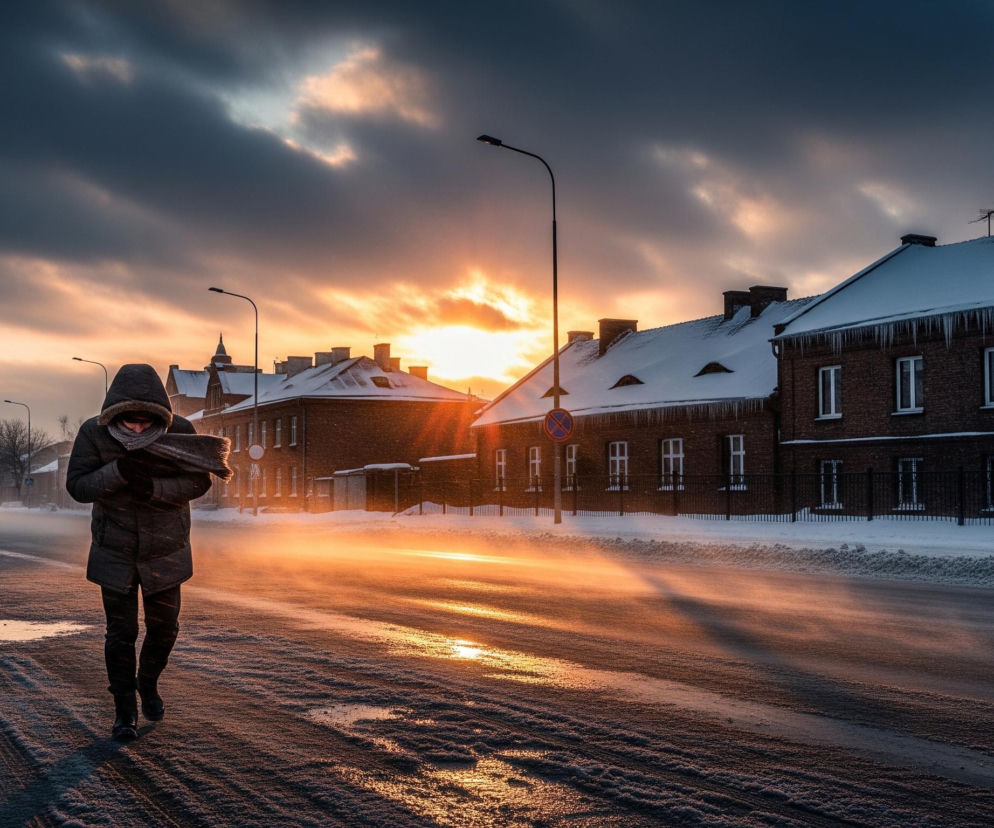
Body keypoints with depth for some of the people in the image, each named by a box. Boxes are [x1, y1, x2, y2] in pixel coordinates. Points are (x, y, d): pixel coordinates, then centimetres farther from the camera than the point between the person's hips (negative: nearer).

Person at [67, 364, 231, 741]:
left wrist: (154, 488, -34)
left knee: (163, 626, 11)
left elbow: (198, 481, -18)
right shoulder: (93, 433, -17)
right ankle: (124, 711, 16)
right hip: (115, 551, -1)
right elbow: (77, 486, -18)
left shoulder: (180, 430, -17)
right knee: (120, 632, 0)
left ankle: (148, 683, 40)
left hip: (166, 550, 1)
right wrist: (120, 471, -34)